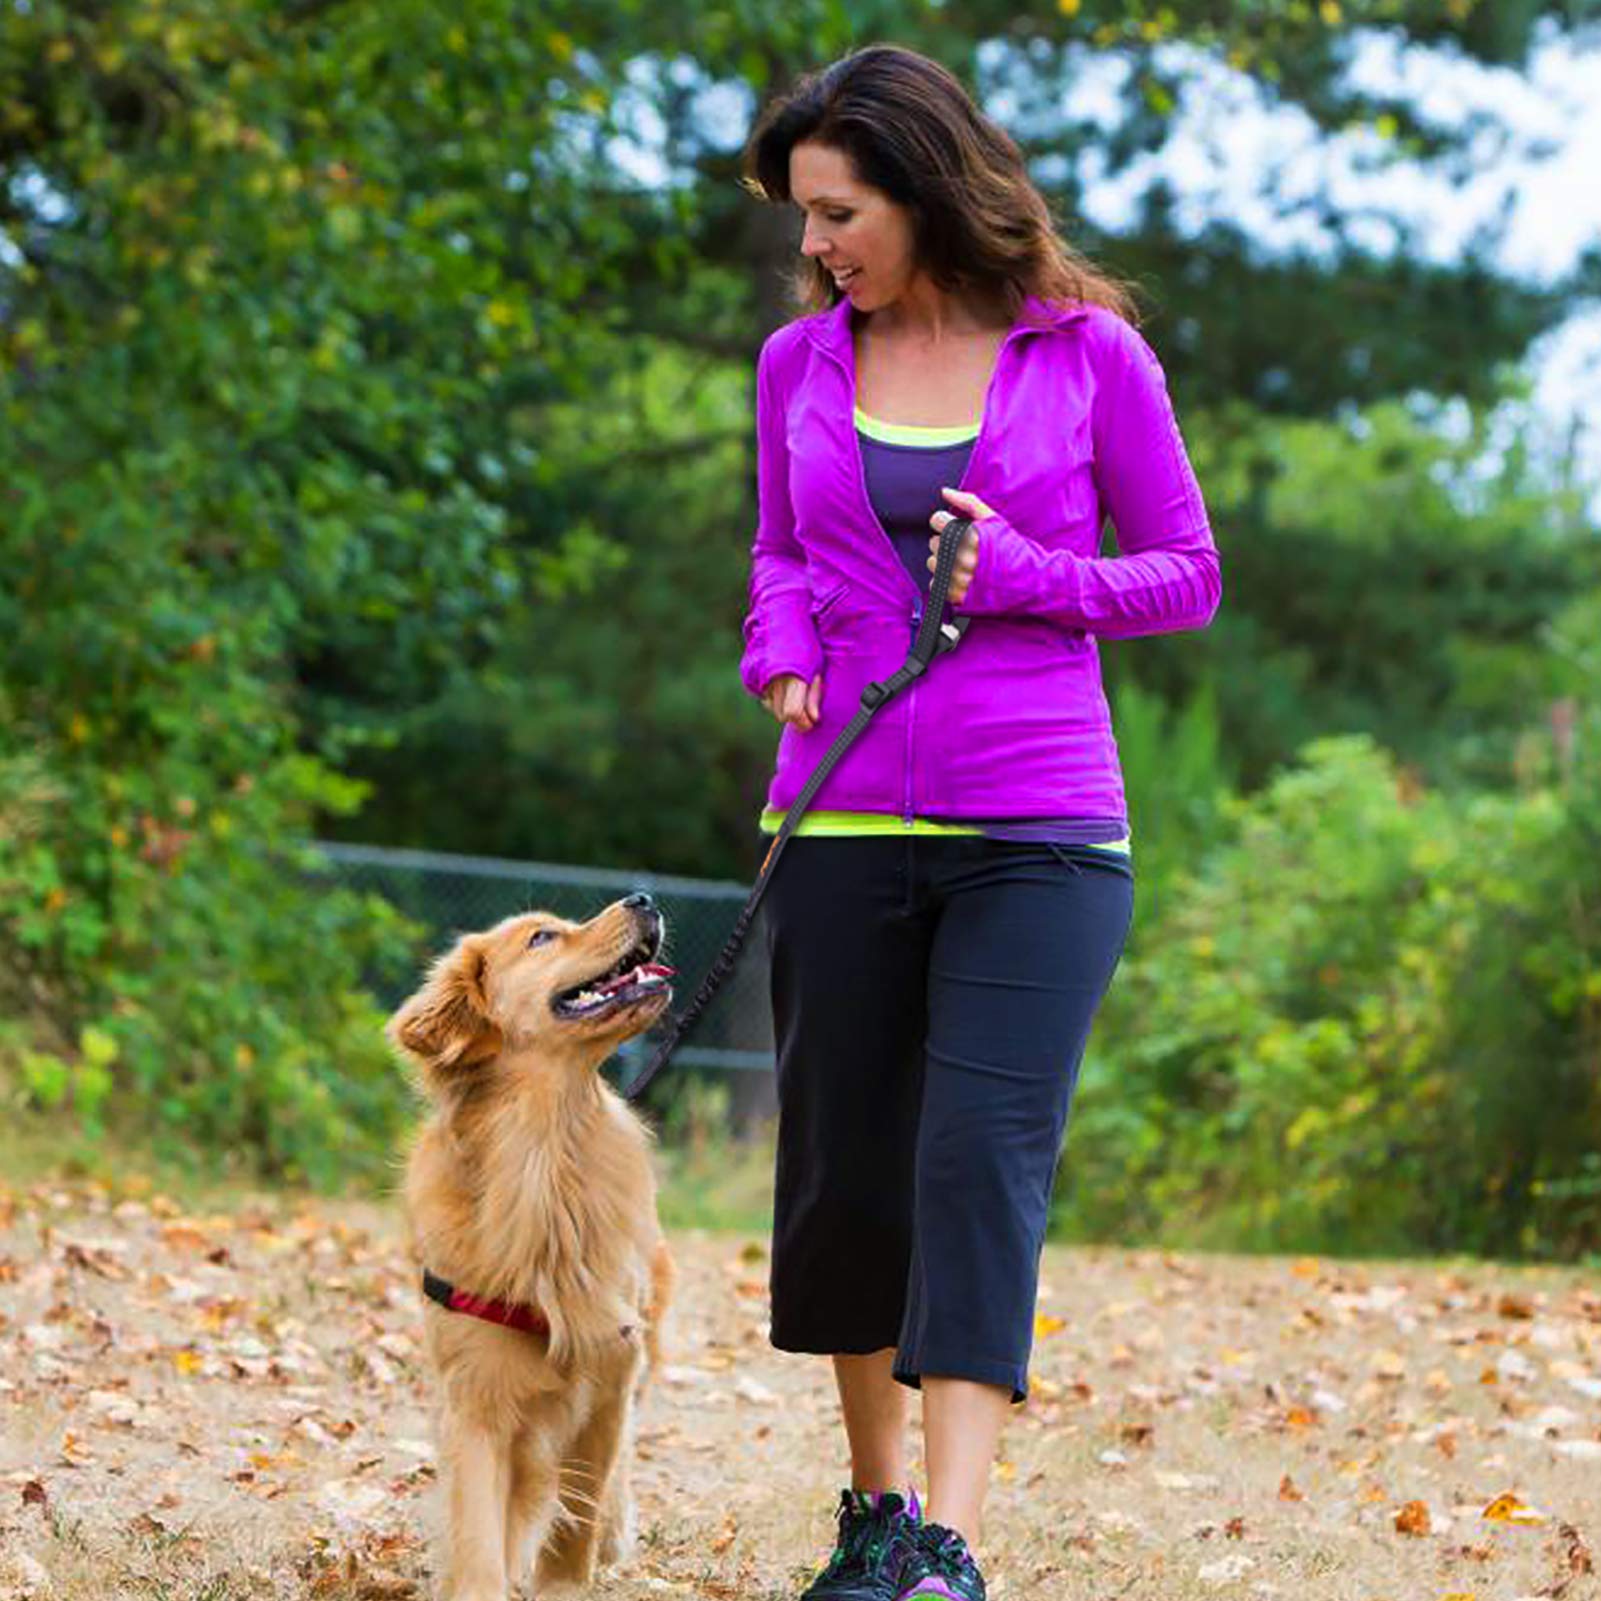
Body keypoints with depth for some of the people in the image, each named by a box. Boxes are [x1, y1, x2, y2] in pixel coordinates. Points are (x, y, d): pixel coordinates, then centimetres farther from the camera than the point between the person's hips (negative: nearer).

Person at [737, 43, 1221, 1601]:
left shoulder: (1088, 352, -1)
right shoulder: (799, 364, 7)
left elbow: (1186, 570, 4)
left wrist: (1022, 572, -12)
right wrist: (783, 659, -2)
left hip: (1038, 829, -3)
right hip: (842, 819, 4)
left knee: (982, 1157, -12)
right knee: (844, 1166, 9)